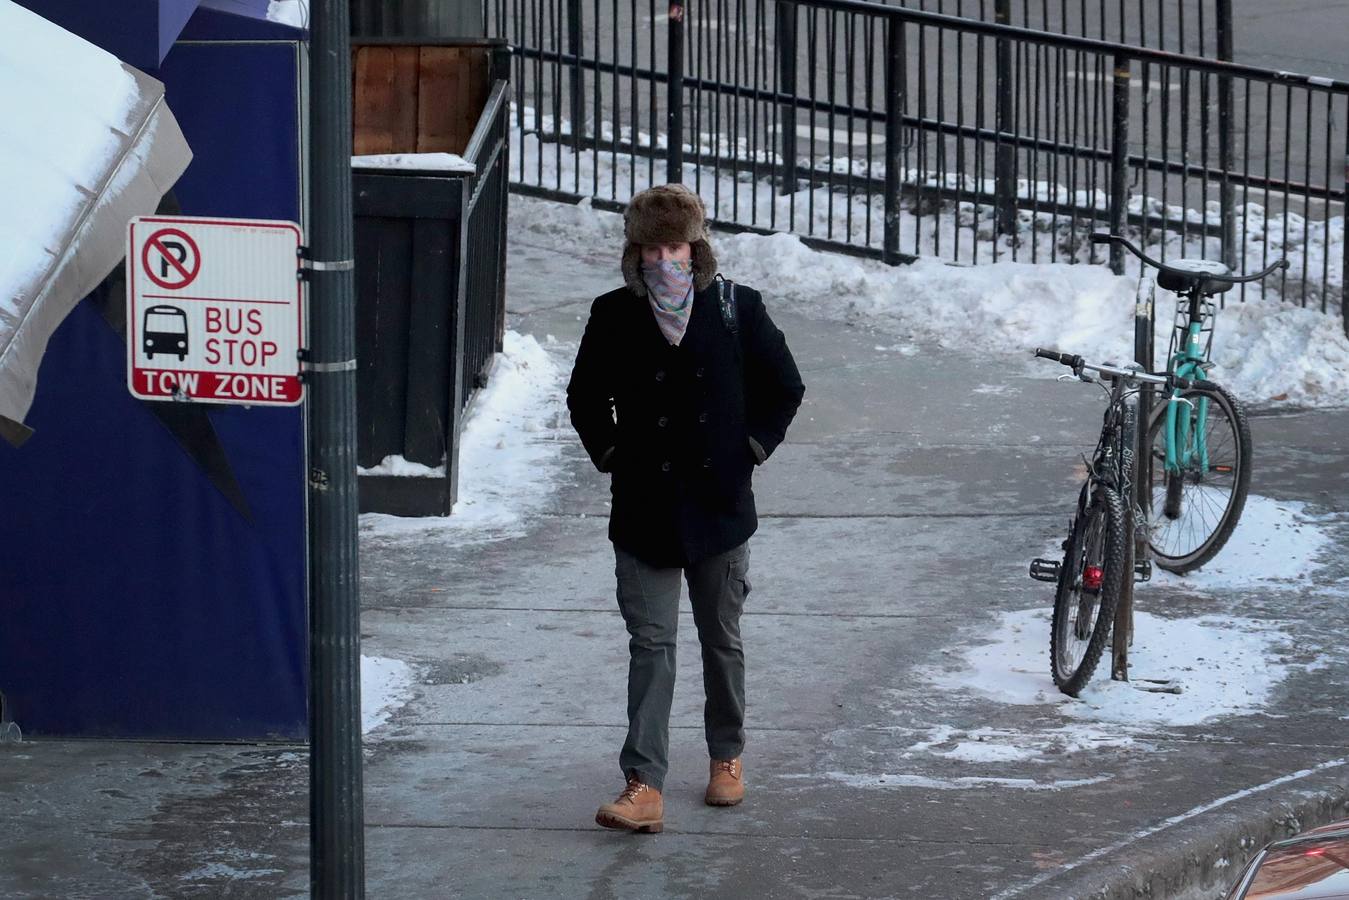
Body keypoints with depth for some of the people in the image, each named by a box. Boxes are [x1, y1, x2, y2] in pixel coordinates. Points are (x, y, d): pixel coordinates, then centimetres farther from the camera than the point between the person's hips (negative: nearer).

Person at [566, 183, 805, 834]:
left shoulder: (736, 309, -4)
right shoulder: (615, 316, -1)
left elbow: (784, 387, 8)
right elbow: (585, 396, 14)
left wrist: (751, 448, 2)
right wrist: (610, 455, 5)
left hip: (718, 506, 0)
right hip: (643, 511, 0)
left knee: (722, 640, 13)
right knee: (650, 645, -5)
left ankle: (727, 756, 32)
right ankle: (644, 786, -10)